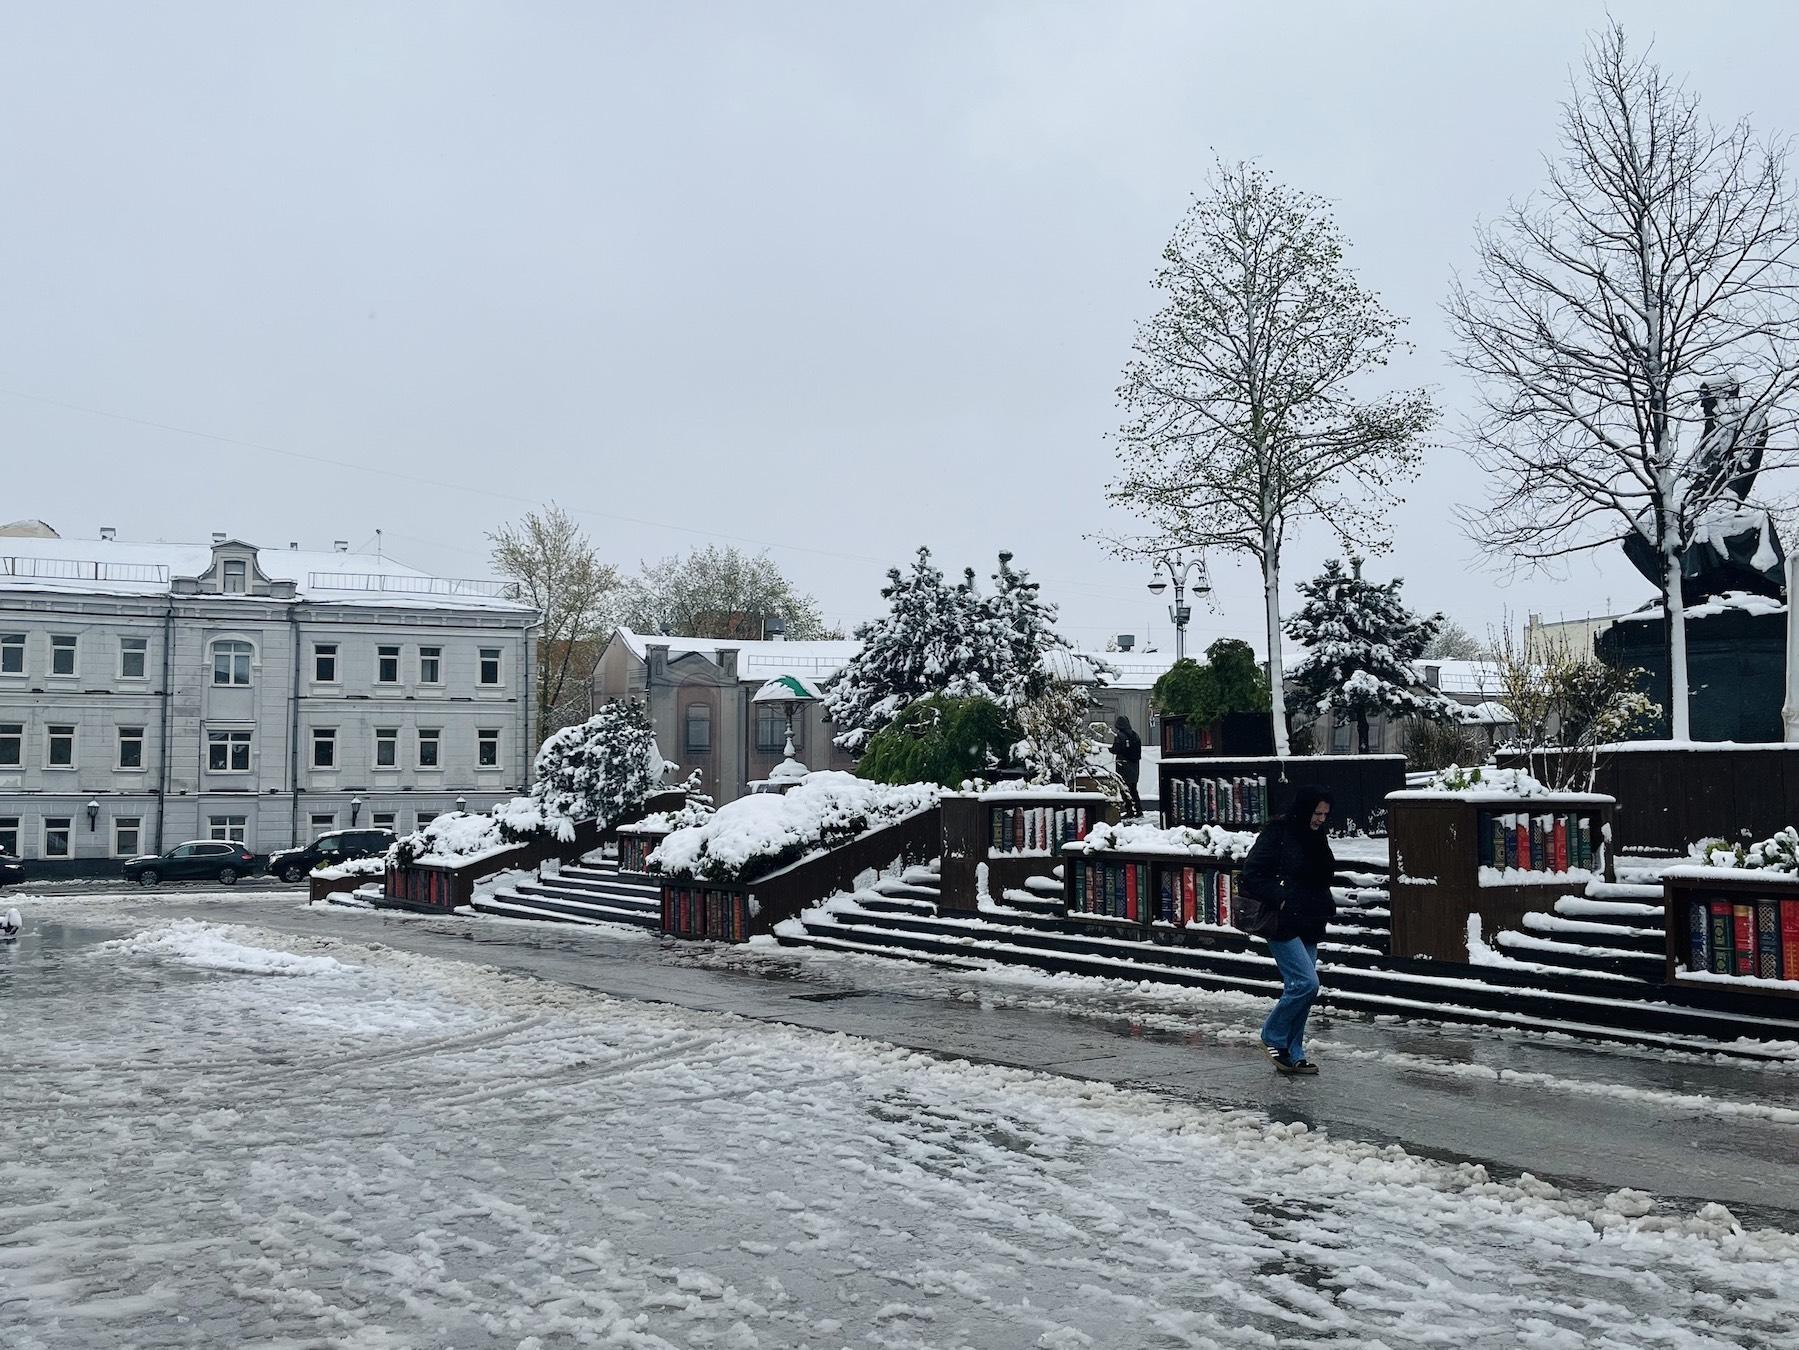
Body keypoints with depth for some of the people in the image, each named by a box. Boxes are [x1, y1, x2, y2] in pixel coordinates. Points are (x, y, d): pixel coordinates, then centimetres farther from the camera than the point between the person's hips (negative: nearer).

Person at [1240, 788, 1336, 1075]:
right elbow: (1253, 874, -13)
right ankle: (1272, 1036, 5)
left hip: (1310, 927, 8)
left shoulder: (1317, 838, 14)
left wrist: (1326, 906, 11)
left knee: (1298, 988, 8)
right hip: (1283, 924, -8)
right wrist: (1281, 898, -19)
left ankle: (1293, 1055, 16)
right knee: (1306, 983, -14)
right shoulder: (1276, 833, -10)